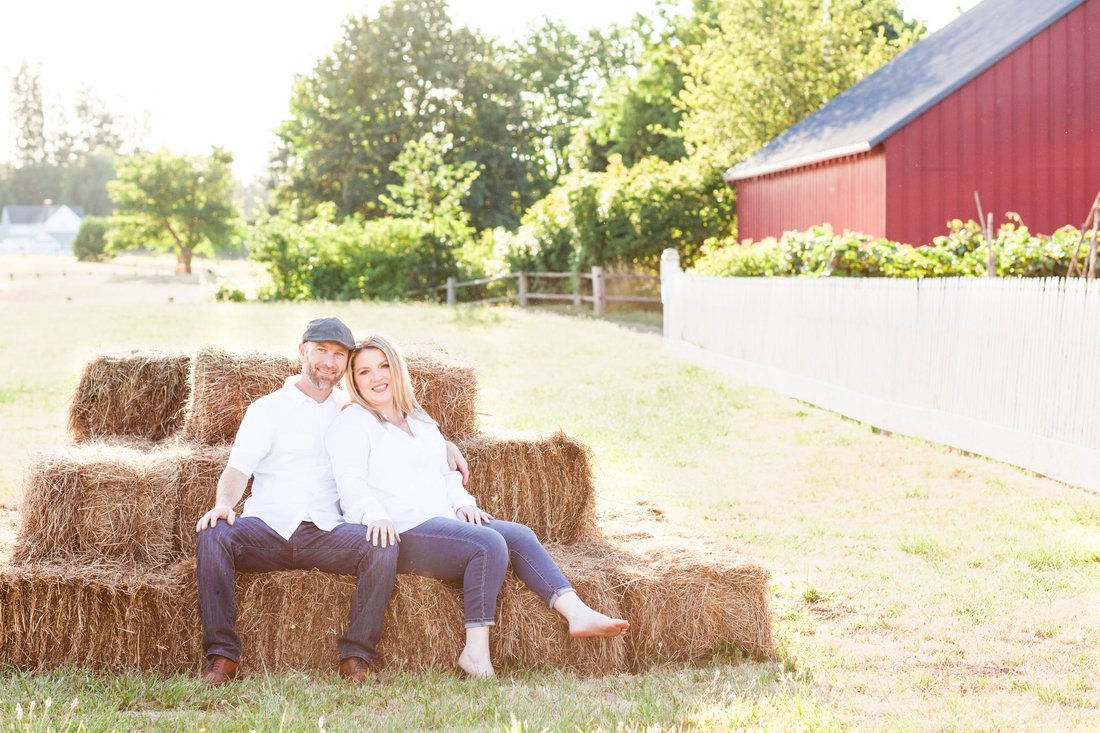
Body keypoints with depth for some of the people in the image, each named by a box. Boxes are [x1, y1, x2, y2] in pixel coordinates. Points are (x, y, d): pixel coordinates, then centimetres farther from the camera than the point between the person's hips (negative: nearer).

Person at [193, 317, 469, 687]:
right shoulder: (268, 409, 11)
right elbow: (238, 468, 0)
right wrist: (224, 502, -21)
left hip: (326, 532, 2)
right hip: (267, 527, -2)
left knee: (383, 548, -29)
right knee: (212, 537, -33)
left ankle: (356, 657, -22)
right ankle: (221, 655, -27)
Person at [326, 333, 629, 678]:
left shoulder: (421, 421, 26)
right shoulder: (352, 423, 3)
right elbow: (351, 481, -11)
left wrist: (463, 502, 8)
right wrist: (376, 516, -31)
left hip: (443, 521, 8)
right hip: (401, 531, -8)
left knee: (520, 536, -11)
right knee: (489, 544, -28)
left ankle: (576, 612, -22)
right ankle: (476, 653, -31)